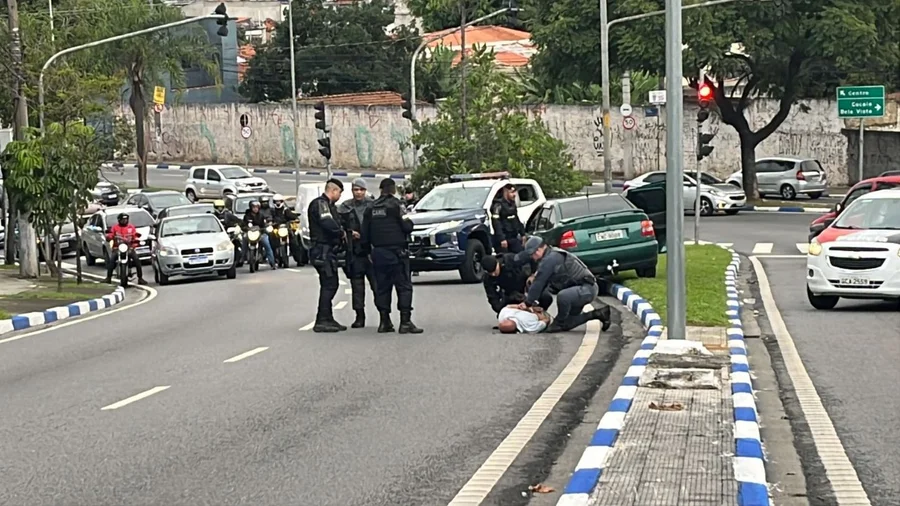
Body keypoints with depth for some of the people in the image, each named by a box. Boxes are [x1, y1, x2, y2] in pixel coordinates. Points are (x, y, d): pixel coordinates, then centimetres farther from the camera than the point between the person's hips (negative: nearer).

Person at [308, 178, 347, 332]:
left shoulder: (329, 205, 23)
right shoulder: (319, 203, -11)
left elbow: (334, 225, 17)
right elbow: (327, 223, -23)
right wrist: (342, 233, -9)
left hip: (328, 250, 11)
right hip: (322, 249, -11)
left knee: (331, 285, 13)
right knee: (329, 284, -11)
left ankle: (327, 319, 18)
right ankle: (322, 321, -11)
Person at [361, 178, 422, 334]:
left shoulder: (371, 208, 10)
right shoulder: (396, 204, -6)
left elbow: (365, 233, 12)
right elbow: (407, 226, -12)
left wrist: (368, 250, 23)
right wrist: (409, 223, 9)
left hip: (378, 252, 5)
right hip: (396, 251, -5)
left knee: (382, 287, 11)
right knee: (404, 286, -4)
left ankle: (384, 322, 10)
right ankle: (405, 322, -11)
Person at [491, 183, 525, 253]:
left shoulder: (512, 204, 14)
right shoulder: (498, 206, -13)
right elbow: (496, 224, -20)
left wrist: (522, 233, 21)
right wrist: (502, 239, -25)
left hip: (514, 238, 8)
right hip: (503, 238, -8)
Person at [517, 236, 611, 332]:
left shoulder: (550, 259, -18)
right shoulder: (552, 255, 14)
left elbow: (539, 283, -17)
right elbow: (542, 283, 15)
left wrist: (528, 303, -9)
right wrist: (532, 300, 10)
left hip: (587, 289, -11)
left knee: (562, 296, -38)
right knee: (566, 324, 12)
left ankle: (559, 323, -14)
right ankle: (598, 314, 17)